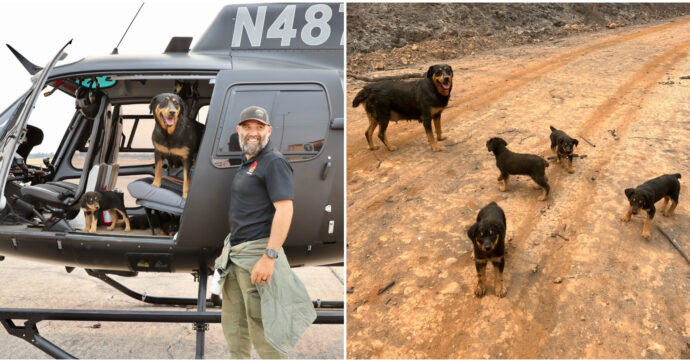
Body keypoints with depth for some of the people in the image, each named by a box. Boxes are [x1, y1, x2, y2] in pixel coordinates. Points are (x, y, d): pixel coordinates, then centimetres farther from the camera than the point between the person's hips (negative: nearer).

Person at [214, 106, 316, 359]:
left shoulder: (273, 162, -11)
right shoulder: (245, 164, 17)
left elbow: (284, 209, -21)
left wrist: (269, 257, -27)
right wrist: (230, 244, 18)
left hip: (257, 253, -9)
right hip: (235, 253, 9)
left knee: (262, 331, -5)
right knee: (233, 327, 17)